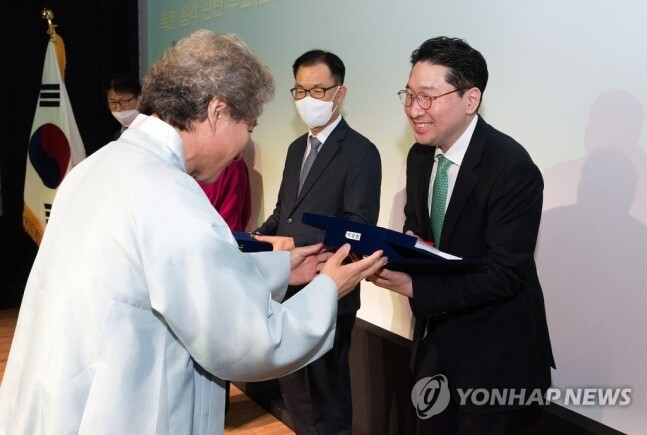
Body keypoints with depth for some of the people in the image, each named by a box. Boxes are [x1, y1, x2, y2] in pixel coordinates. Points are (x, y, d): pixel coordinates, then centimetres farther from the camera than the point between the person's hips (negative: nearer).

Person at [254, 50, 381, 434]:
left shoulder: (360, 152, -13)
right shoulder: (297, 148, 13)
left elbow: (360, 229, -21)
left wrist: (297, 244, -30)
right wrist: (257, 238, -1)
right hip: (288, 289, 8)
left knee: (327, 392, 9)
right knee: (293, 386, 22)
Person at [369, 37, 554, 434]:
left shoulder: (512, 169, -24)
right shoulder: (420, 155, 0)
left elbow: (505, 275, -25)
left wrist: (415, 287, -30)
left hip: (493, 352, -7)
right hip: (435, 334, 7)